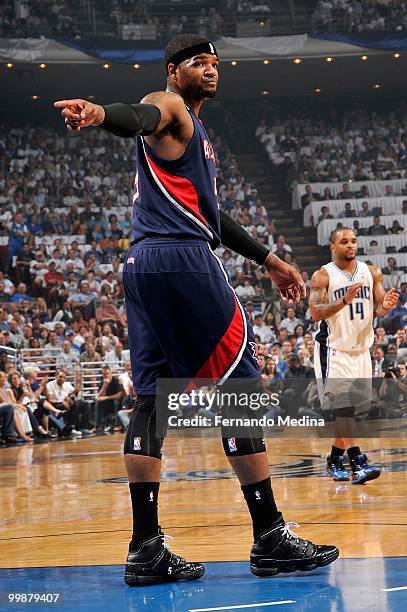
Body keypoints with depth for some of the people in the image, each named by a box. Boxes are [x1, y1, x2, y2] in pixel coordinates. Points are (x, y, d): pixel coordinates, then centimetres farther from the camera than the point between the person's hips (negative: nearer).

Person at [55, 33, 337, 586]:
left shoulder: (195, 135, 30)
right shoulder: (168, 108, 0)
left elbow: (209, 214, 36)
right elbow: (140, 118, -25)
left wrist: (269, 261, 39)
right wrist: (99, 113, -48)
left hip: (144, 265, 10)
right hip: (181, 257, -10)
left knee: (152, 401, 3)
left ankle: (146, 550, -1)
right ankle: (270, 539, -5)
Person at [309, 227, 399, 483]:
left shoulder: (372, 273, 4)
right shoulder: (323, 276, -9)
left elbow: (378, 307, 6)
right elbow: (316, 313, -17)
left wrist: (385, 306, -18)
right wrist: (344, 301, -30)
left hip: (361, 348, 5)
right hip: (334, 349, -5)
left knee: (349, 408, 9)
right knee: (343, 405, -15)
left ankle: (336, 458, 22)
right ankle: (357, 462, -20)